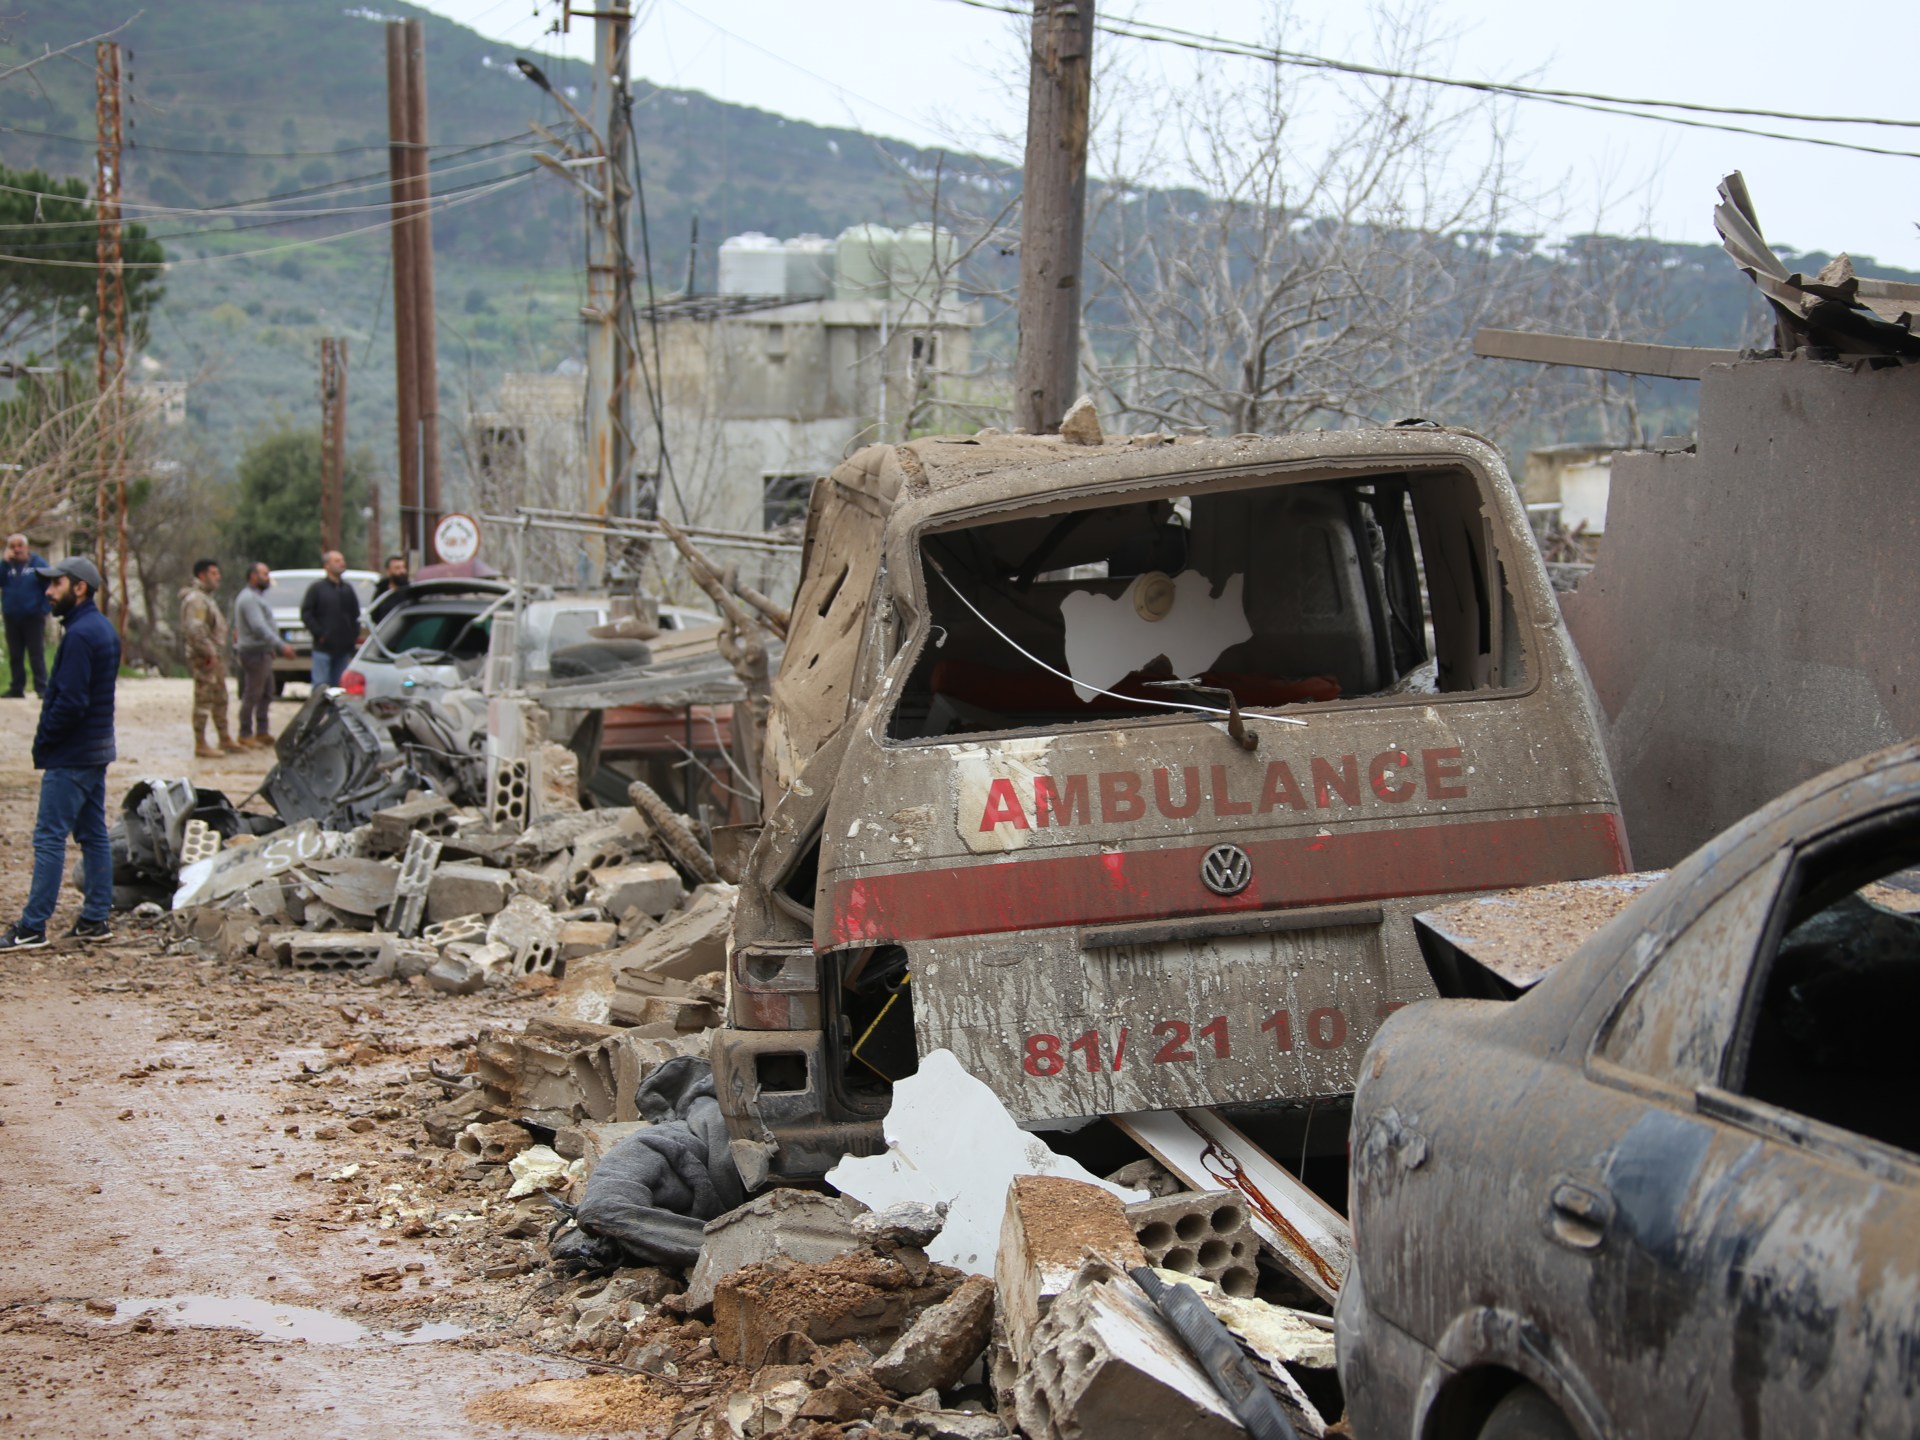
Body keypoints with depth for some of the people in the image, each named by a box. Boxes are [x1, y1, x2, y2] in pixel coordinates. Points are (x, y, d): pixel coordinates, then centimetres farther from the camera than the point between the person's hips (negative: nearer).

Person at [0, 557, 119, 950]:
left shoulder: (80, 634, -18)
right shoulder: (104, 629, 13)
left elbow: (69, 701, -23)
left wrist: (43, 745, -11)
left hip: (72, 755, -10)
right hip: (98, 748, 10)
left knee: (50, 838, -7)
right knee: (94, 835, 12)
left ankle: (32, 928, -6)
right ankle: (96, 919, 16)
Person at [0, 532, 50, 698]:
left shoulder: (37, 564, -4)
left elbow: (49, 587, -6)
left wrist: (44, 609, -13)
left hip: (33, 617, -4)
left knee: (36, 655, -5)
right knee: (15, 656, 9)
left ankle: (41, 688, -5)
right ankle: (17, 688, 15)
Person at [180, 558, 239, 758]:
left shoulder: (206, 598, 19)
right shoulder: (195, 599, -15)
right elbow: (195, 630, -25)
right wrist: (209, 652, -22)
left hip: (215, 656, 11)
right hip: (205, 658, -11)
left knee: (220, 699, 16)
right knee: (204, 700, -7)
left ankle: (225, 740, 25)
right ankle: (201, 745, -4)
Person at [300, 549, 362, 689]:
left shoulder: (348, 590, 14)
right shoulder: (317, 588, -1)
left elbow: (356, 615, 20)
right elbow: (306, 614, -4)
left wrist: (354, 635, 6)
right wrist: (319, 633, -11)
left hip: (344, 648, 5)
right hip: (323, 648, -5)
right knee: (321, 685, -7)